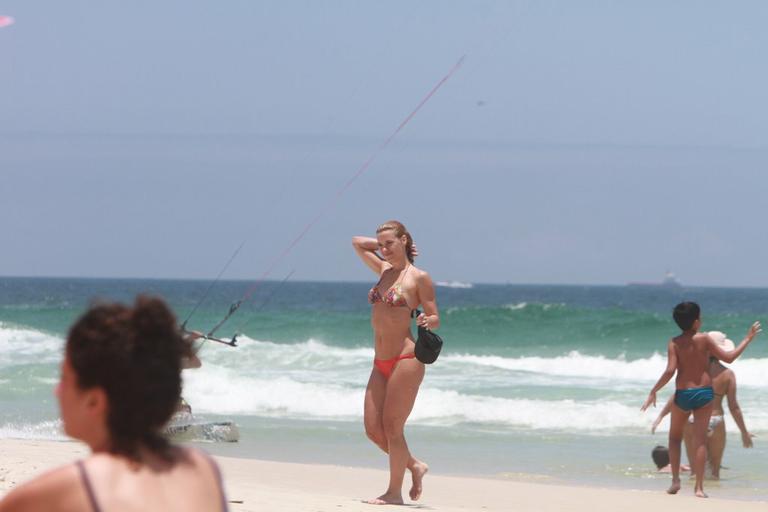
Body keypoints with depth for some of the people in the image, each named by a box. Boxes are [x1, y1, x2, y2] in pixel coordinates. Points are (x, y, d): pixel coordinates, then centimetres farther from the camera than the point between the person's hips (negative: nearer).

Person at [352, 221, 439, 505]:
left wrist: (426, 321, -25)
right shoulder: (384, 270, 15)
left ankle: (395, 492, 5)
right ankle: (414, 466, 23)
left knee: (392, 428, -5)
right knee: (373, 430, 4)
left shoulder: (419, 278, -4)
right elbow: (357, 243, 28)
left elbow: (435, 319, -4)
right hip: (381, 364, 7)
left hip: (405, 360, -7)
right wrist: (387, 247, 20)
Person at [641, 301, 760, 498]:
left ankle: (675, 480, 15)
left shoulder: (674, 343, -6)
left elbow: (670, 371, -15)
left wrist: (653, 392, -6)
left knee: (675, 436, 21)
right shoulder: (704, 339, -6)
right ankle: (699, 487, -3)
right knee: (700, 439, 1)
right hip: (704, 393, 0)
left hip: (682, 394, 0)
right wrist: (748, 339, 10)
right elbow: (729, 358, -1)